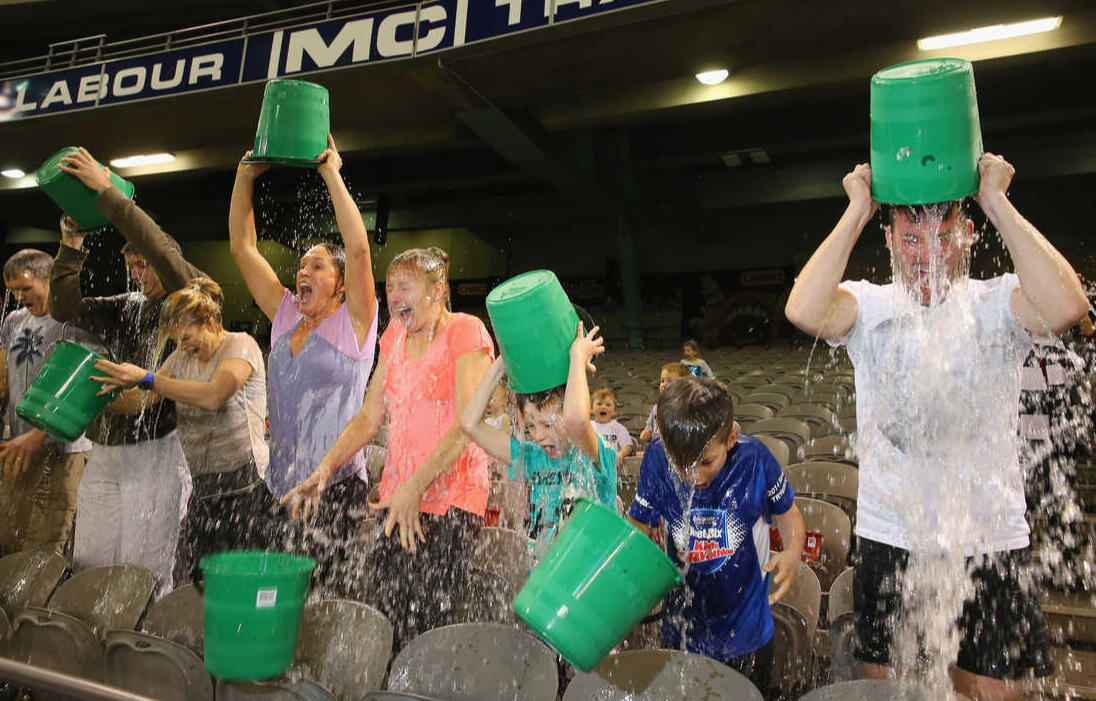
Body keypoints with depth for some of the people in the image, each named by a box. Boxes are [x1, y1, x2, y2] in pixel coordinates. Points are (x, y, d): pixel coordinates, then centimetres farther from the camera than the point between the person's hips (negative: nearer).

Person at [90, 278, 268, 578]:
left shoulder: (241, 345, -6)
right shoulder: (183, 357, 17)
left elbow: (212, 397, -23)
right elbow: (139, 401, 13)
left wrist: (146, 378, -18)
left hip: (244, 484, -7)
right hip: (204, 487, 7)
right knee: (189, 578, 2)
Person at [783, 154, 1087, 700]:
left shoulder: (997, 304, -4)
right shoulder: (870, 307, -3)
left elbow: (1066, 307, -27)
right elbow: (803, 311, -25)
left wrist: (997, 202, -19)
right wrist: (857, 211, -17)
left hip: (989, 539, 0)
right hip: (889, 537, 1)